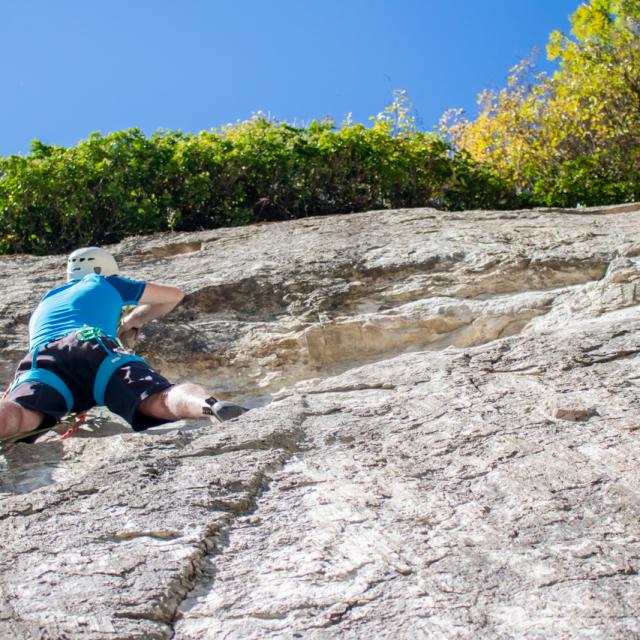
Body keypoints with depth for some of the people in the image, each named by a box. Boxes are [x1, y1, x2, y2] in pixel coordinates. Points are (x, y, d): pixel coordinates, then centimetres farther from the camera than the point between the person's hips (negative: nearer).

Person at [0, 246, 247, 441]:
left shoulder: (43, 304, 44)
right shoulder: (103, 284, 37)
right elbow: (174, 295, 47)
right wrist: (131, 322, 61)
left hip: (42, 358, 2)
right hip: (96, 347, -2)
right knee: (162, 398, -23)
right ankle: (212, 406, -56)